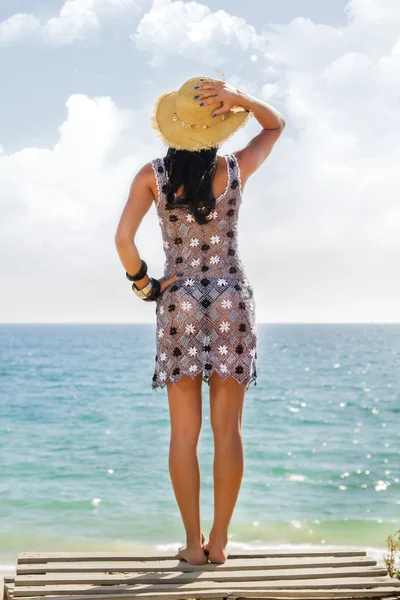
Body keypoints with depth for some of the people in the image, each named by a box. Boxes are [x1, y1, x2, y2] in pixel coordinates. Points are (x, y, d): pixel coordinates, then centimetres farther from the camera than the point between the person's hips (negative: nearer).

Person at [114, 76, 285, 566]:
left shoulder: (152, 175, -6)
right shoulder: (235, 170, -5)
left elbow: (123, 237, -16)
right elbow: (276, 125, 12)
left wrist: (142, 283, 0)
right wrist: (240, 99, -6)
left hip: (178, 306, 0)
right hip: (232, 304, 0)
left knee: (184, 432, 7)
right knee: (227, 431, 6)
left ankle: (193, 542, 10)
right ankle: (219, 542, 12)